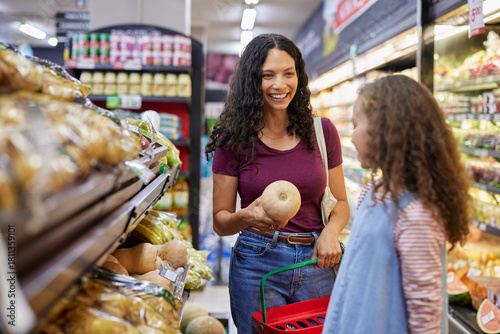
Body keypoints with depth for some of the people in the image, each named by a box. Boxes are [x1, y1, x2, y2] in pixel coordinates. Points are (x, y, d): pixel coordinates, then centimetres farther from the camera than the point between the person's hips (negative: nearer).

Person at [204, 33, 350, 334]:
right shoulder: (234, 138, -4)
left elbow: (340, 202, 9)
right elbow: (220, 221, -1)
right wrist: (246, 217, -23)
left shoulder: (322, 131, 0)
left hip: (316, 265, 2)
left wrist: (330, 232, -12)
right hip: (257, 264, -2)